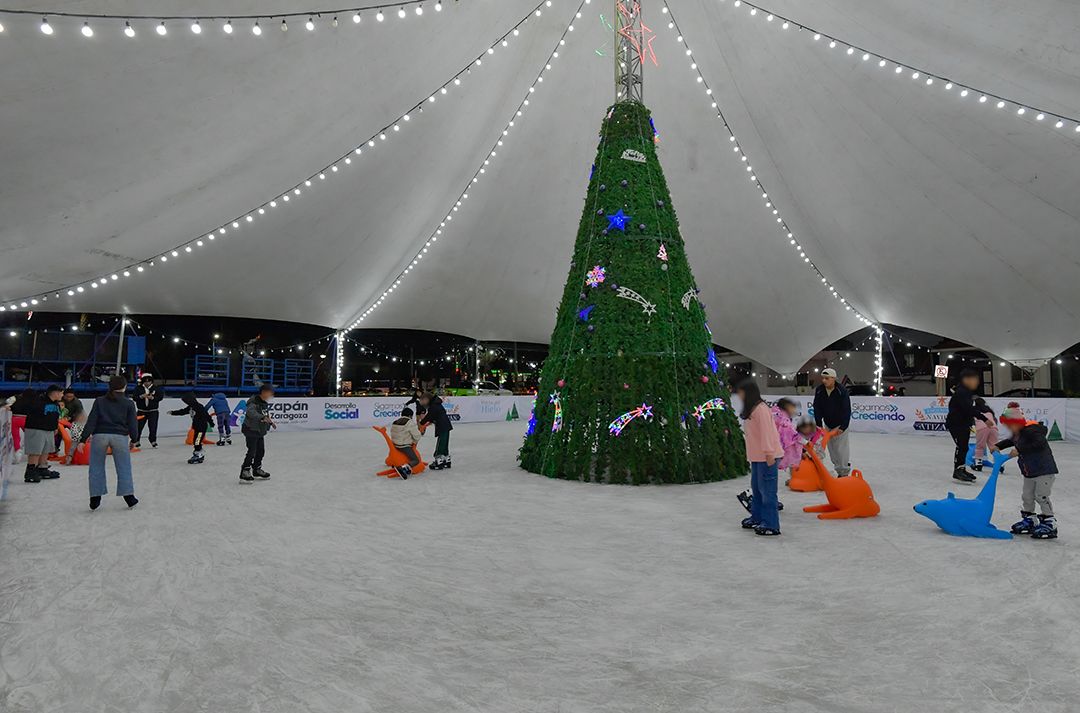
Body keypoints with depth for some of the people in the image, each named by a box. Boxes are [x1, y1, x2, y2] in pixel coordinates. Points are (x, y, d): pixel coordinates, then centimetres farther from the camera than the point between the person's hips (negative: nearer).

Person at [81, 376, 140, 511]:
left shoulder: (99, 401, 7)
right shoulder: (129, 403, 5)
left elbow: (91, 421, 1)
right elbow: (132, 423, 5)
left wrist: (83, 438, 1)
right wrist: (134, 438, 17)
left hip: (100, 435, 1)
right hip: (120, 436, -1)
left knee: (97, 467, 10)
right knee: (124, 467, 6)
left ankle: (95, 498, 11)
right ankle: (128, 496, 8)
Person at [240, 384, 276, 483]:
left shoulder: (265, 403, 9)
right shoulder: (254, 402, -20)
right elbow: (250, 412, -39)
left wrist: (271, 422, 11)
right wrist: (263, 417, -51)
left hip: (260, 431, 9)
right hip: (251, 430, -9)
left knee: (261, 451, 16)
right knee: (252, 451, -11)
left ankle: (257, 470, 31)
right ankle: (244, 473, -4)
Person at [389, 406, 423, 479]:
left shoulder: (394, 423, 11)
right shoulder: (410, 422, -12)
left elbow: (392, 435, 15)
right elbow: (416, 435, -11)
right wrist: (415, 442, 12)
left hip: (395, 445, 8)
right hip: (405, 447, -8)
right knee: (416, 460, -11)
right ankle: (403, 469, -32)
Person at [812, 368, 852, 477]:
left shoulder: (842, 391, -21)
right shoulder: (819, 390, -10)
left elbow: (846, 411, -20)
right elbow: (817, 409, -8)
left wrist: (842, 427, -25)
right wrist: (819, 426, -12)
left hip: (841, 424, -4)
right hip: (828, 425, 4)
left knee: (841, 448, -5)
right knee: (832, 449, 9)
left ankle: (844, 473, 5)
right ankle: (838, 470, 23)